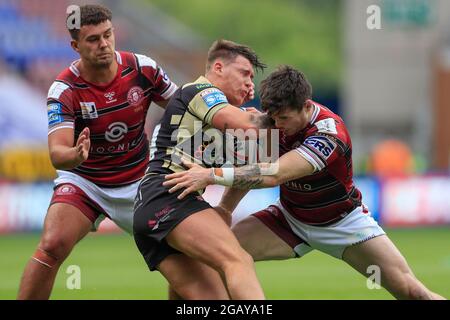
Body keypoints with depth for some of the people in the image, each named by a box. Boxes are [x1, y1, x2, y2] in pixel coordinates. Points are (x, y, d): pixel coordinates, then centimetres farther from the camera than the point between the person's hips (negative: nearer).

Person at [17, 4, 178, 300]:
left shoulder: (143, 68, -13)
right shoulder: (64, 90, -21)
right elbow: (57, 152, -30)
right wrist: (74, 155, -54)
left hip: (137, 181, 3)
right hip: (83, 181, -3)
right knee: (51, 246, -25)